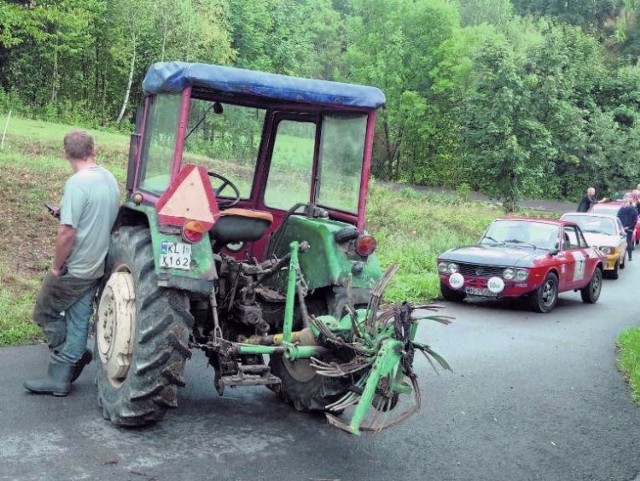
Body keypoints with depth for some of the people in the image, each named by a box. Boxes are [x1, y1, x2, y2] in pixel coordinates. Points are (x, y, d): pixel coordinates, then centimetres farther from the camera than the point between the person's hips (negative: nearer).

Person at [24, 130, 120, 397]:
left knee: (44, 313, 12)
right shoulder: (110, 179, 3)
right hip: (97, 268, 8)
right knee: (78, 322, 13)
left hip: (73, 270, -8)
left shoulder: (77, 184, -21)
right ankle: (60, 379, 21)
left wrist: (57, 266, -11)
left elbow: (66, 232, -25)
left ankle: (77, 355, 16)